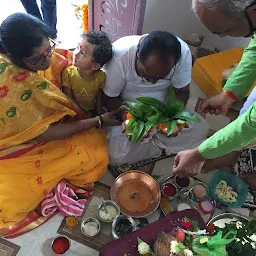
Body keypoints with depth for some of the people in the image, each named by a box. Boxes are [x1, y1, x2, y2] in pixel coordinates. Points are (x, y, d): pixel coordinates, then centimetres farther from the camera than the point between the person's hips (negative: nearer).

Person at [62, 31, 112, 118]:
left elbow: (98, 97, 0)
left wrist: (99, 114, -3)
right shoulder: (68, 73, -20)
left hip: (93, 111, 2)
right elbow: (69, 99, -13)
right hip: (75, 112, -2)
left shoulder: (101, 76, -16)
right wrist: (85, 115, -14)